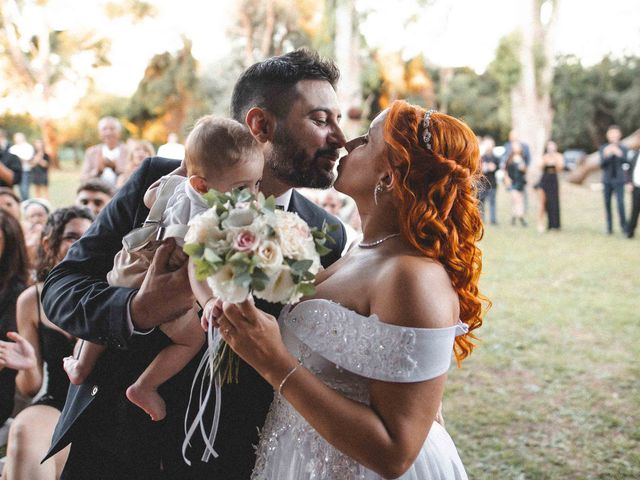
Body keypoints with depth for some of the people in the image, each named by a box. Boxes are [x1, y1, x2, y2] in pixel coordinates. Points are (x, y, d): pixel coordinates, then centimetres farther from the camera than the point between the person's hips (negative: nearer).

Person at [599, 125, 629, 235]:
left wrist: (620, 154, -34)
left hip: (619, 180, -2)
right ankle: (609, 227, 13)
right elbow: (602, 165, -7)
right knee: (607, 204, 4)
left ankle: (624, 226, 0)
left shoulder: (623, 149, -2)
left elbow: (628, 163, -15)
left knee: (620, 203, -12)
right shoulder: (603, 148, 1)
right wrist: (606, 155, -29)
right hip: (607, 180, 2)